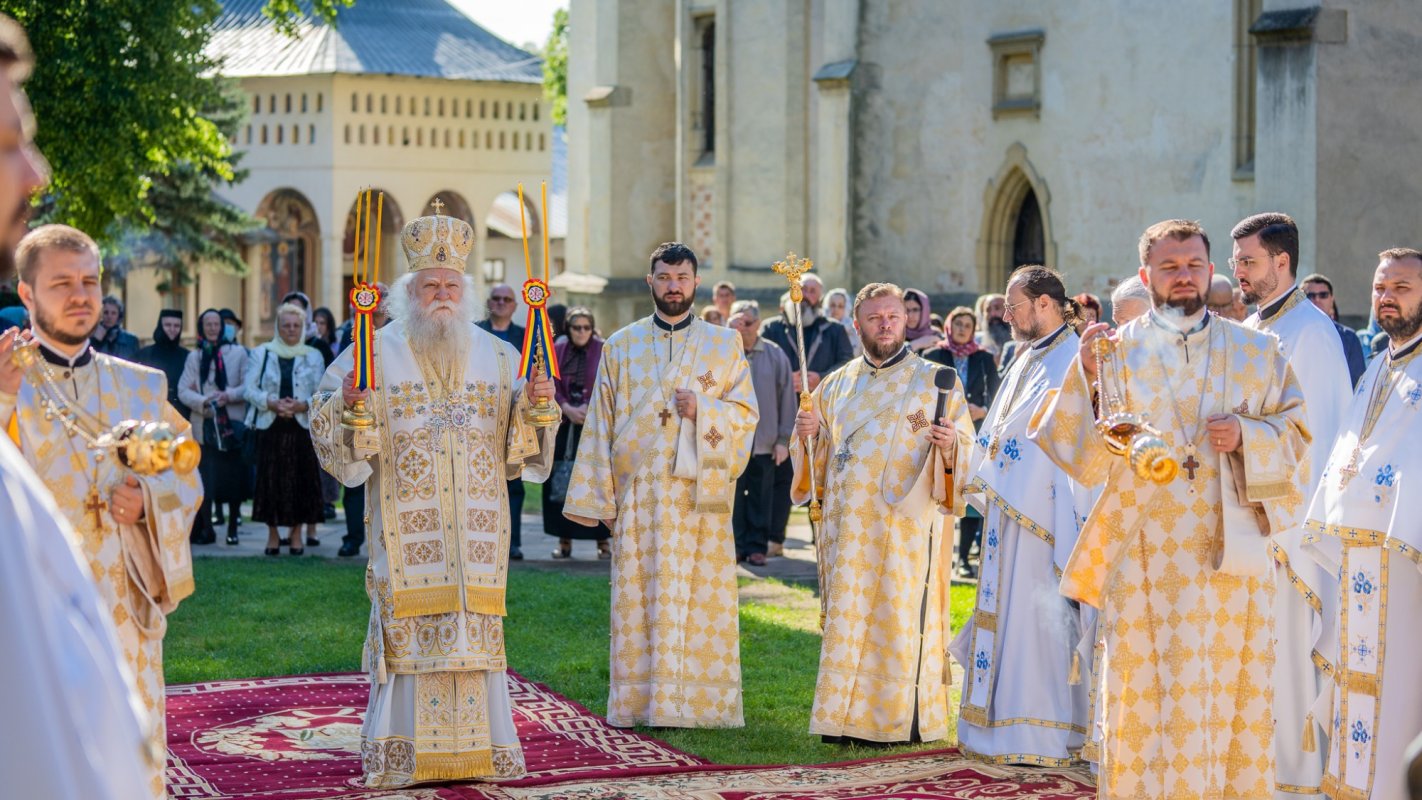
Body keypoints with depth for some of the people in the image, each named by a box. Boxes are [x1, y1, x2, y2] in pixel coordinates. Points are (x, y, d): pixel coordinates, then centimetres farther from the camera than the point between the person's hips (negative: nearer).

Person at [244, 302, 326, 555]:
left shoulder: (313, 356, 9)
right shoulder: (261, 354, 7)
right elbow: (249, 389, 1)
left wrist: (302, 405, -15)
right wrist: (272, 403, -15)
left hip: (302, 428, 0)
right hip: (270, 427, 0)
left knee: (301, 479, -1)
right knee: (270, 480, -1)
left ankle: (297, 533, 8)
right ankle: (272, 535, 7)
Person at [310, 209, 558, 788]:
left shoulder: (495, 355, 12)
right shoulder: (377, 352, 3)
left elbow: (521, 437, 15)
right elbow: (326, 418, 1)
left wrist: (535, 403, -5)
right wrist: (348, 405, -20)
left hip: (476, 520, 3)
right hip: (406, 519, -2)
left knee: (474, 627, 2)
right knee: (409, 627, -5)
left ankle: (481, 746, 9)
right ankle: (403, 753, 1)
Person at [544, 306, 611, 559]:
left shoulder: (603, 351, 1)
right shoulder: (557, 351, 7)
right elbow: (552, 385, 3)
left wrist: (588, 409, -13)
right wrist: (567, 409, -11)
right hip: (563, 425, 2)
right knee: (561, 481, -1)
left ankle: (603, 540, -1)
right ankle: (564, 540, 5)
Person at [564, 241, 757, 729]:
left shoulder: (725, 345, 9)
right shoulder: (621, 346, 10)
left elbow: (746, 414, 5)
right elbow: (601, 424, 8)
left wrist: (702, 409, -14)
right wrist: (593, 497, 2)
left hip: (699, 492, 0)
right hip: (638, 494, 1)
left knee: (701, 598, -2)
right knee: (639, 599, -1)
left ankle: (700, 701, 3)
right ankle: (641, 702, 4)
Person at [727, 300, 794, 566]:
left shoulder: (775, 355, 2)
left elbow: (787, 399, 4)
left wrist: (784, 439, 1)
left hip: (765, 442, 1)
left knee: (761, 498, 7)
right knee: (733, 497, 3)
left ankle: (757, 546, 15)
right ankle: (736, 545, 11)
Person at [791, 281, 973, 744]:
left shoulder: (935, 381, 2)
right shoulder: (838, 385, 14)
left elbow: (968, 452, -2)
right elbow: (819, 455, 18)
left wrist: (949, 446, -24)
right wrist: (807, 434, -3)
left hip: (906, 524, -4)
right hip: (846, 527, 4)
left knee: (900, 617, -5)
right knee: (847, 618, 5)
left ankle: (903, 720, 3)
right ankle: (847, 717, 11)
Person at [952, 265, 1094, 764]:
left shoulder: (1072, 362, -13)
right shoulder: (1026, 362, 16)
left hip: (1042, 515, -9)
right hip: (1008, 511, 9)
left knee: (1037, 615, -6)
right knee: (1003, 613, 11)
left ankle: (1041, 736, 0)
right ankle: (1003, 727, 18)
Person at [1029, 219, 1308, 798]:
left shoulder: (1256, 352, 10)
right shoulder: (1115, 352, 5)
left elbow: (1295, 434, 11)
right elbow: (1088, 464, -1)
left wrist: (1247, 435, -8)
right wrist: (1087, 377, -14)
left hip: (1232, 555, 1)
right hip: (1145, 562, -1)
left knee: (1234, 702, 2)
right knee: (1148, 703, -3)